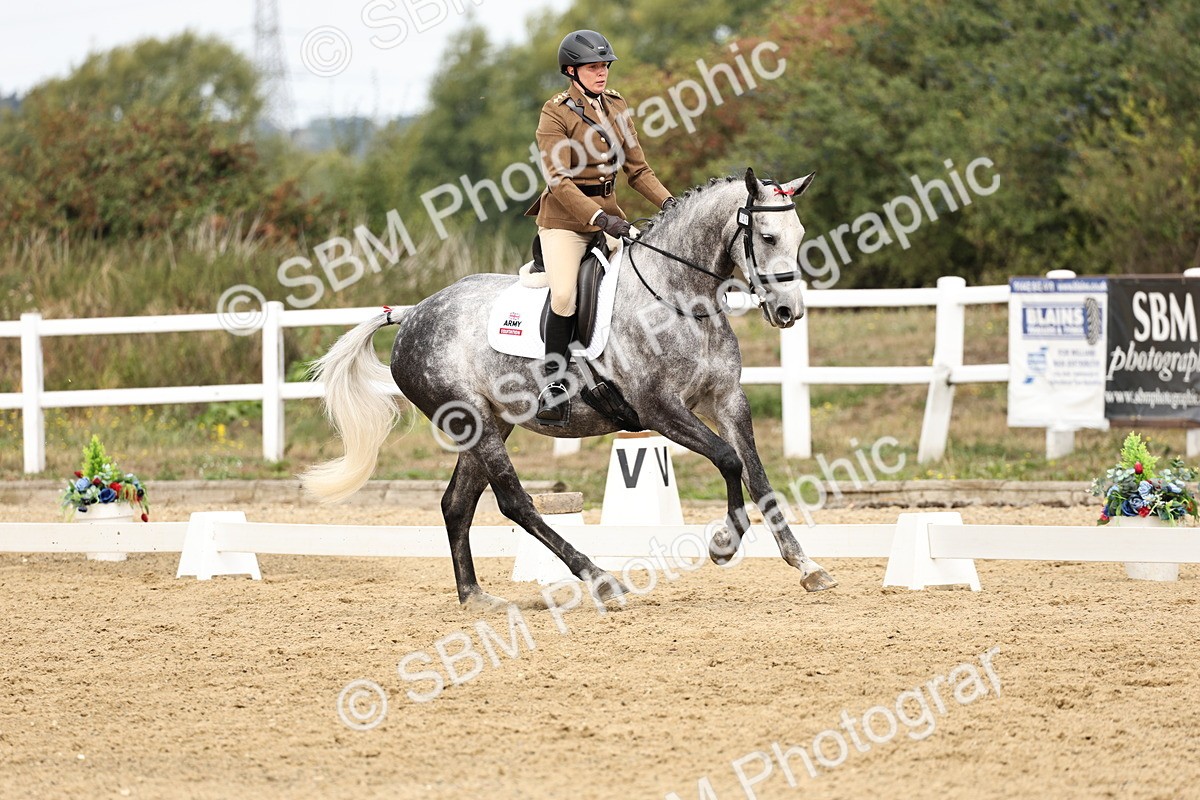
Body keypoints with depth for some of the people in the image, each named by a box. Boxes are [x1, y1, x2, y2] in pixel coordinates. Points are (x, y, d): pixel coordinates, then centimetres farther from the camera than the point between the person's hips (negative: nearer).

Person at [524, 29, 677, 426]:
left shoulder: (616, 106, 9)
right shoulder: (556, 113, -10)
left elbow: (637, 169, 11)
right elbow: (558, 181, -17)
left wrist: (667, 203, -6)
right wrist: (599, 219, -28)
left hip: (609, 211, 6)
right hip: (565, 217, -6)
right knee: (564, 294, -24)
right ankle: (553, 383, -12)